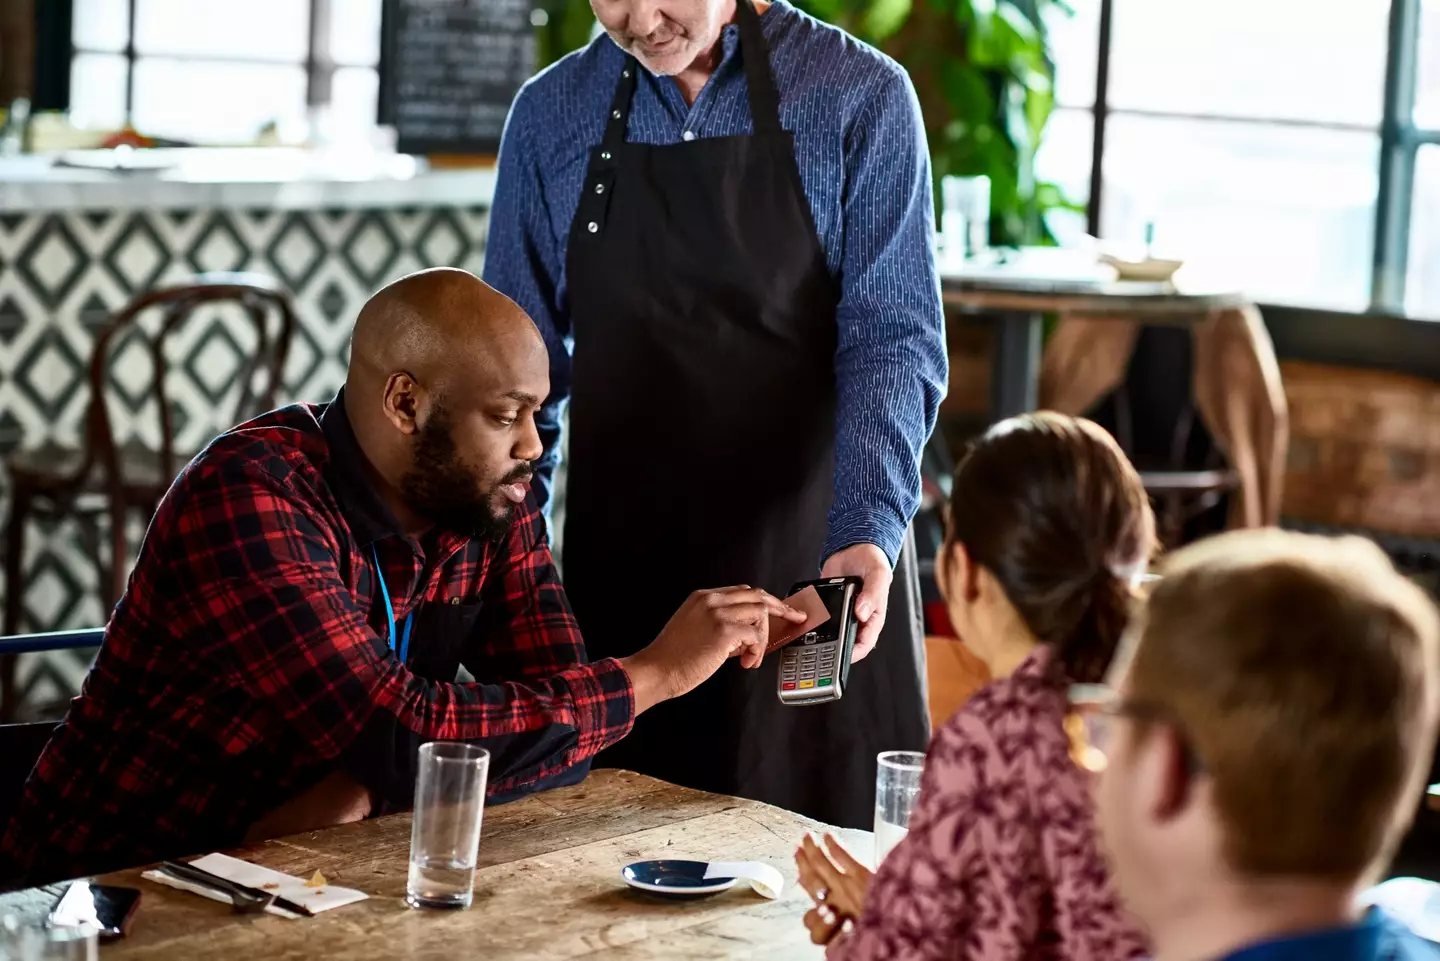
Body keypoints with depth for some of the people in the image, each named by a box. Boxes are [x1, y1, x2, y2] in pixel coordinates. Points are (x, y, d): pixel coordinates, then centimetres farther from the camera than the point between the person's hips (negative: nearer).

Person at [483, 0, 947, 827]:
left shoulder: (860, 98, -4)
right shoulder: (551, 114, 5)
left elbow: (893, 338, -9)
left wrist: (867, 533, -24)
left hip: (819, 572, -2)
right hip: (625, 570, 2)